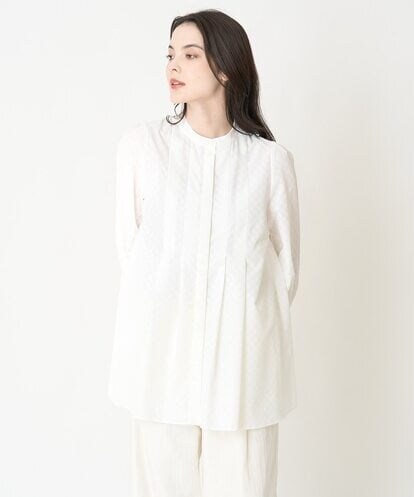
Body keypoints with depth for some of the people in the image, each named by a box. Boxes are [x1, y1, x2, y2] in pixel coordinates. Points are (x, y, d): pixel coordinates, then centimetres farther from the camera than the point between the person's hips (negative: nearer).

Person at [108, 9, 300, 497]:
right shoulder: (141, 142, 1)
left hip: (242, 355, 0)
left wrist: (249, 323, 7)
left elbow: (285, 260, 7)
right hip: (161, 351, 1)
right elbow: (129, 243, 4)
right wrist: (165, 307, 2)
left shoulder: (270, 158, 0)